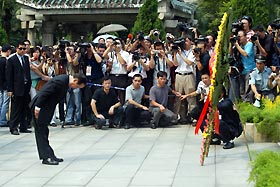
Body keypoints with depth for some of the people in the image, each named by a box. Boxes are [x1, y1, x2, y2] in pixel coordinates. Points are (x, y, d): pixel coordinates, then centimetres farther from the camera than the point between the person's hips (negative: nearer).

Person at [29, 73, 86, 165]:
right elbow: (44, 93, -26)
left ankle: (49, 155, 18)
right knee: (41, 132, -5)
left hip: (46, 108, 10)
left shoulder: (66, 81, 5)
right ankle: (46, 157, -3)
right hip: (40, 107, -10)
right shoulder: (60, 81, -25)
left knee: (44, 132, 13)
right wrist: (37, 107, -23)